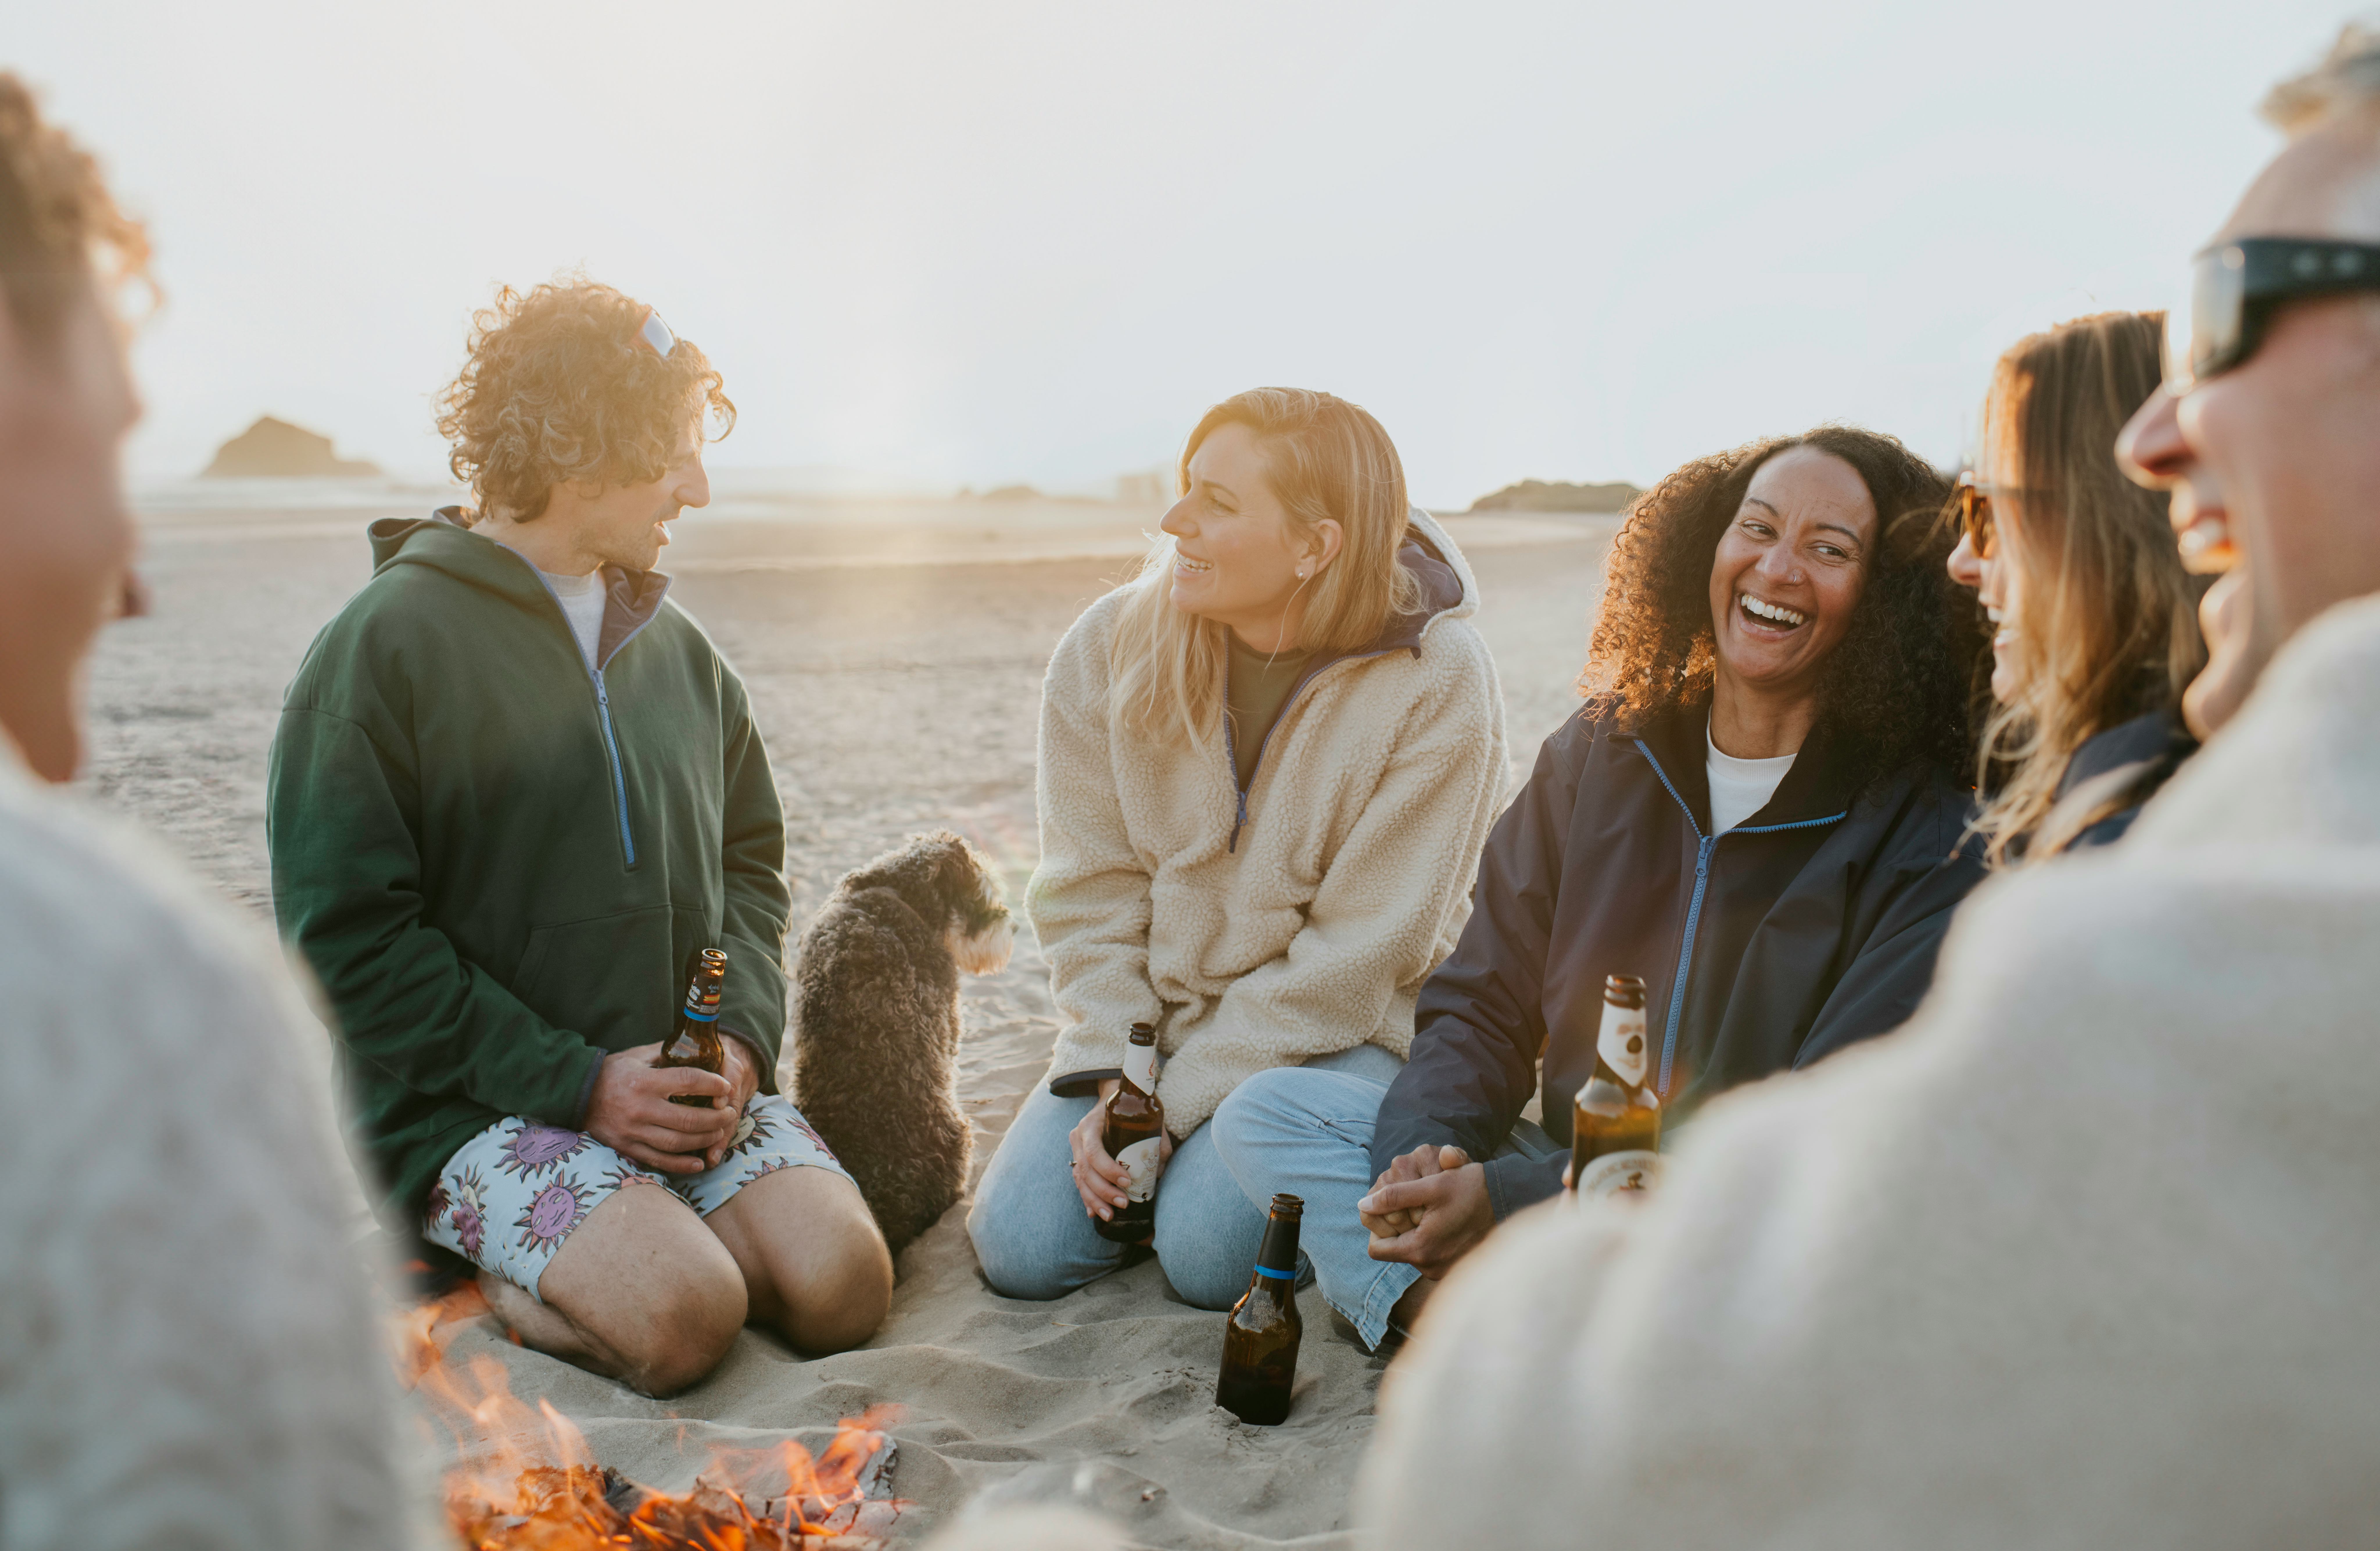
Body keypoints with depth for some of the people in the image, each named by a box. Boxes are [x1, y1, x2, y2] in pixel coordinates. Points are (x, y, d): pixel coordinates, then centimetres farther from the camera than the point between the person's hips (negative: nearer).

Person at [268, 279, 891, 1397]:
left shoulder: (674, 645, 12)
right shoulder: (385, 645, -7)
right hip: (472, 1103, -5)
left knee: (842, 1285, -16)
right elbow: (350, 934, -11)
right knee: (681, 1319, -27)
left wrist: (742, 1033, -4)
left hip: (682, 1082, 6)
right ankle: (478, 1268, 2)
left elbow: (750, 855, 16)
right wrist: (573, 1079, -17)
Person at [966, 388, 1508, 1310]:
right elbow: (1091, 891, -2)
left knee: (1209, 1253, -23)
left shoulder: (1439, 682, -17)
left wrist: (1179, 1098, -18)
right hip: (1152, 1014, 4)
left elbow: (1357, 952, -16)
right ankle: (1177, 1157, 17)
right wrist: (1107, 1079, -13)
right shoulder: (1112, 645, -7)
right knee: (1022, 1250, -11)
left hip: (1339, 1034, -3)